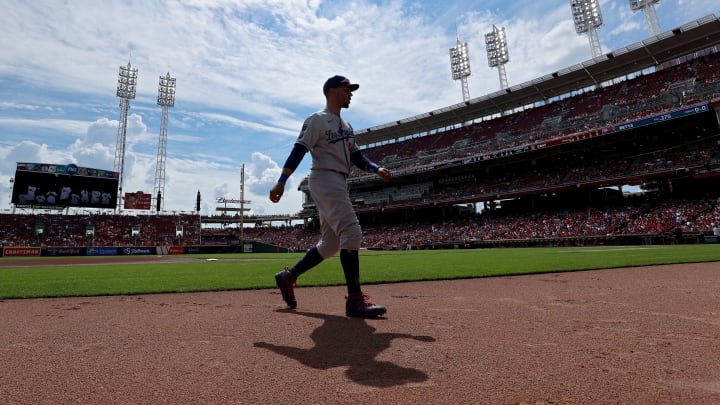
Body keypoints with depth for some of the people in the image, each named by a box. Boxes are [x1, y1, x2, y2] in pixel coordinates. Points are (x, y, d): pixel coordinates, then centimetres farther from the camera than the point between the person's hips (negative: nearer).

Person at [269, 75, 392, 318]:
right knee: (351, 233, -19)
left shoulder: (347, 126, 23)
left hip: (339, 186, 9)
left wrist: (377, 169, 2)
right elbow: (298, 151, -11)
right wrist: (281, 182, -20)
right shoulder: (317, 120, -2)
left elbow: (356, 157, 20)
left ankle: (288, 277, 23)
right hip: (325, 181, -9)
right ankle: (355, 299, -16)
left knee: (331, 243, 10)